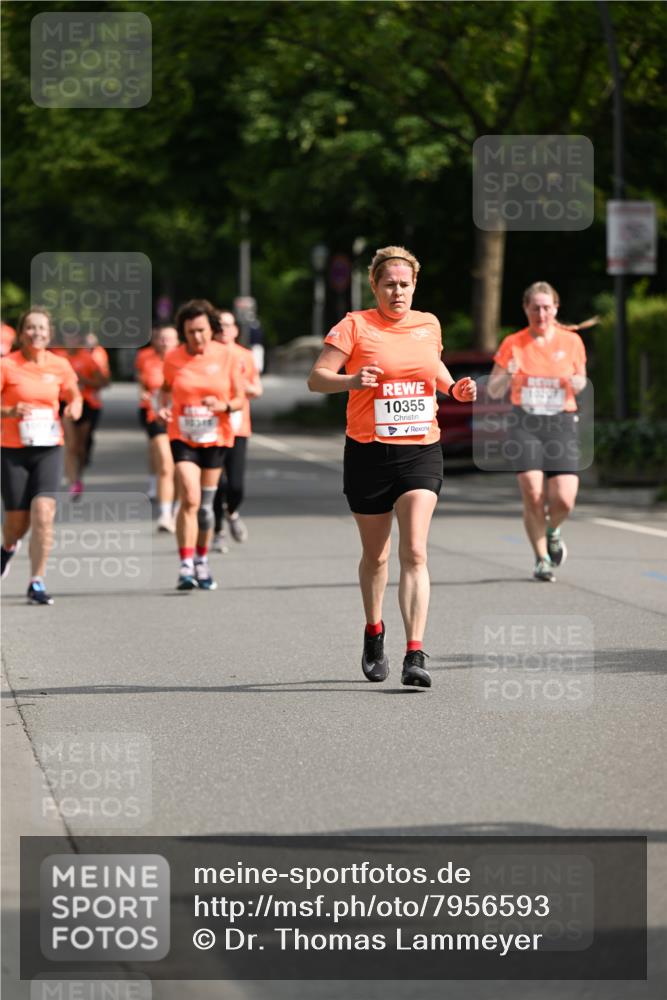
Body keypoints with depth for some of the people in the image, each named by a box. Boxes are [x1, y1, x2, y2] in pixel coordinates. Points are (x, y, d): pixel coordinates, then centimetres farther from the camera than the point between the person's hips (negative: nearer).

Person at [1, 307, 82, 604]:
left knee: (43, 512, -16)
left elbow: (74, 395, 19)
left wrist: (75, 406, -4)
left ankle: (37, 583, -10)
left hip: (49, 448, 1)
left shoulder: (59, 366, 3)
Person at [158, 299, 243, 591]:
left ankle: (202, 563, 26)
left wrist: (224, 406, -20)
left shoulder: (226, 356, -3)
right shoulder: (173, 358, -2)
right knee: (190, 500, -17)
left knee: (205, 504, 9)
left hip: (216, 437, 1)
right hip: (183, 436, -1)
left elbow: (240, 399, 1)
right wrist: (162, 407, -4)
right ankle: (186, 566, -17)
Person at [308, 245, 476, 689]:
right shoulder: (355, 326, -4)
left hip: (421, 451, 1)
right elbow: (316, 378, -9)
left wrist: (453, 387, 8)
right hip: (368, 453, -1)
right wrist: (351, 380, -28)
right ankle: (374, 634, 38)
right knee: (375, 556, 12)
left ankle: (415, 655, -18)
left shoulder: (428, 324, 8)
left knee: (414, 552, -13)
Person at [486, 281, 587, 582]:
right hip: (524, 424, -1)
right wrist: (507, 375, -16)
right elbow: (493, 391, 5)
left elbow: (580, 381, 17)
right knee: (533, 495, -12)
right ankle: (541, 558, 7)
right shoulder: (513, 344, 2)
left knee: (563, 500, -10)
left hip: (562, 424, 1)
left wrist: (578, 383, -7)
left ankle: (552, 531, 26)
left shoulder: (571, 341, 5)